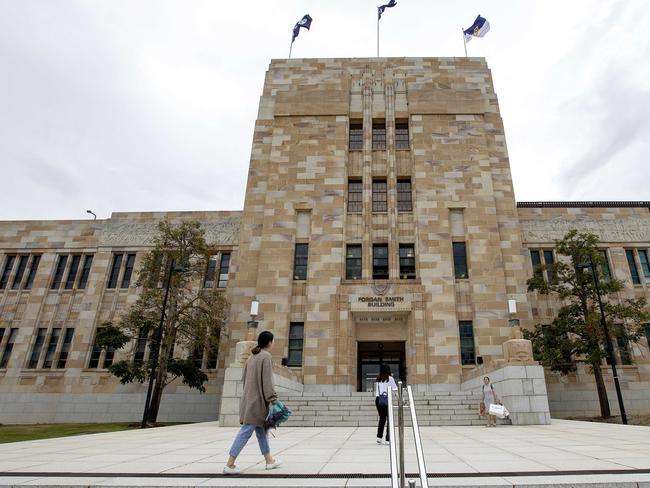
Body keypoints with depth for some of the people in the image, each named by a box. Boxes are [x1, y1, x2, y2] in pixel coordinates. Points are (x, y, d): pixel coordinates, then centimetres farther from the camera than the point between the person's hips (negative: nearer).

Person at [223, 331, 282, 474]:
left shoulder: (252, 357, 13)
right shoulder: (266, 356, -12)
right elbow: (267, 379, -17)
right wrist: (273, 399, -16)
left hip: (249, 398, 9)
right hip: (258, 399, -9)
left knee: (261, 430, 14)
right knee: (246, 430, -5)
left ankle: (269, 460, 23)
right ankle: (229, 464, -3)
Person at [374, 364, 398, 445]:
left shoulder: (377, 379, 8)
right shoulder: (390, 378, -2)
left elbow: (376, 391, 13)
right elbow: (395, 389, 1)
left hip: (378, 399, 4)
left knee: (382, 418, 17)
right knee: (389, 418, 4)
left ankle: (379, 436, 8)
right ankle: (388, 439, 3)